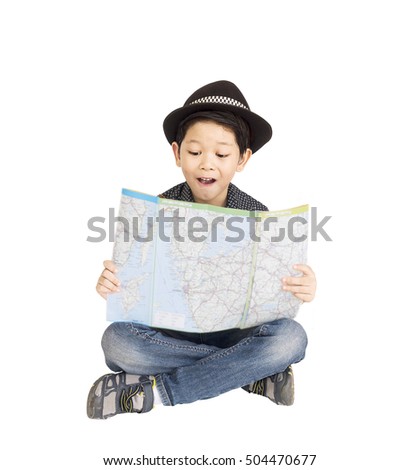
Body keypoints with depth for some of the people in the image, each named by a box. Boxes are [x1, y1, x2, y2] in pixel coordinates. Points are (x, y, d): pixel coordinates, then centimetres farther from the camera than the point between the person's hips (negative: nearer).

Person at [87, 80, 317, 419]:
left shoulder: (257, 215, -6)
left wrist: (300, 291, -26)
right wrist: (110, 283, -27)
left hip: (234, 329, 0)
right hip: (169, 331, 0)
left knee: (291, 337, -28)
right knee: (116, 341, -28)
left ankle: (156, 391, -22)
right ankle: (251, 374, -18)